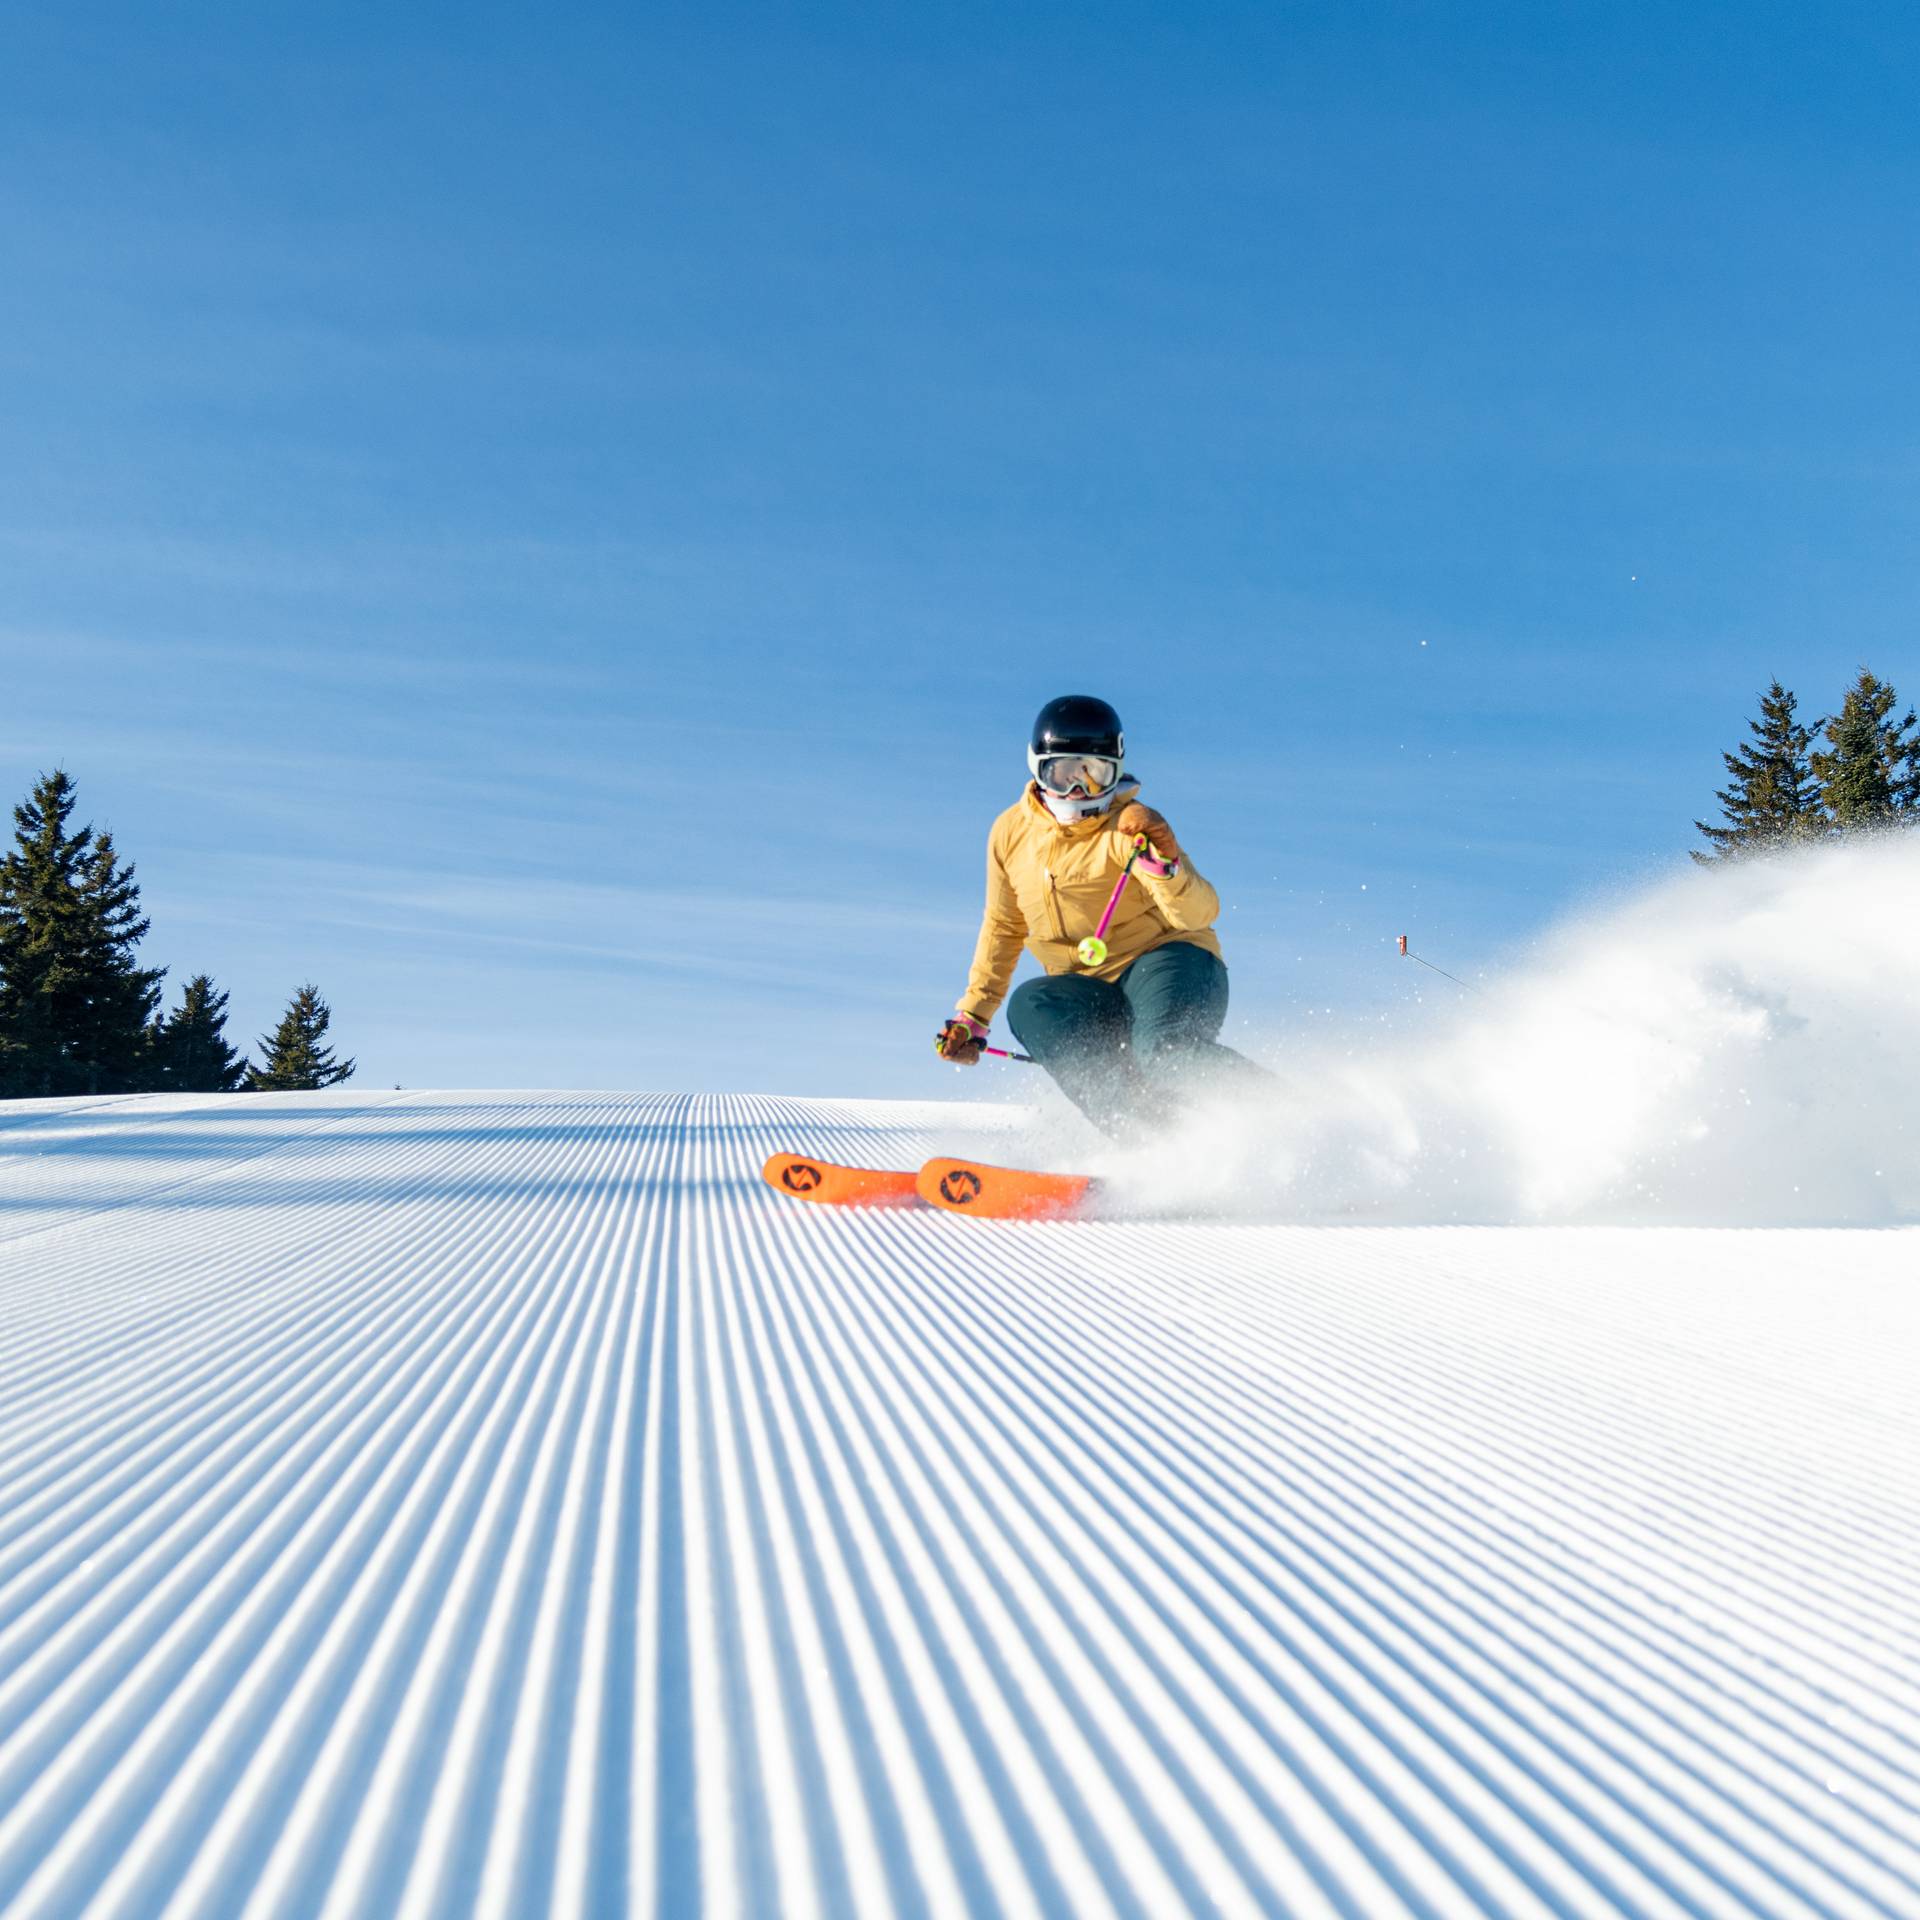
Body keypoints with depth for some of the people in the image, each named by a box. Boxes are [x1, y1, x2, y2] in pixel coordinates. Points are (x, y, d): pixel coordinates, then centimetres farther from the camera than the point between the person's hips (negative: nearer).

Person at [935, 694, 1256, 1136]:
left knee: (1165, 1049, -36)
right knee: (1029, 1005, -27)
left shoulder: (1129, 827, -12)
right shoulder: (1011, 832, 4)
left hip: (1170, 960, -5)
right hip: (1091, 994, 5)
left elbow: (1201, 913, -24)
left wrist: (1163, 858, -42)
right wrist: (972, 1016, 17)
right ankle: (1149, 1135, -36)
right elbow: (1002, 927, 17)